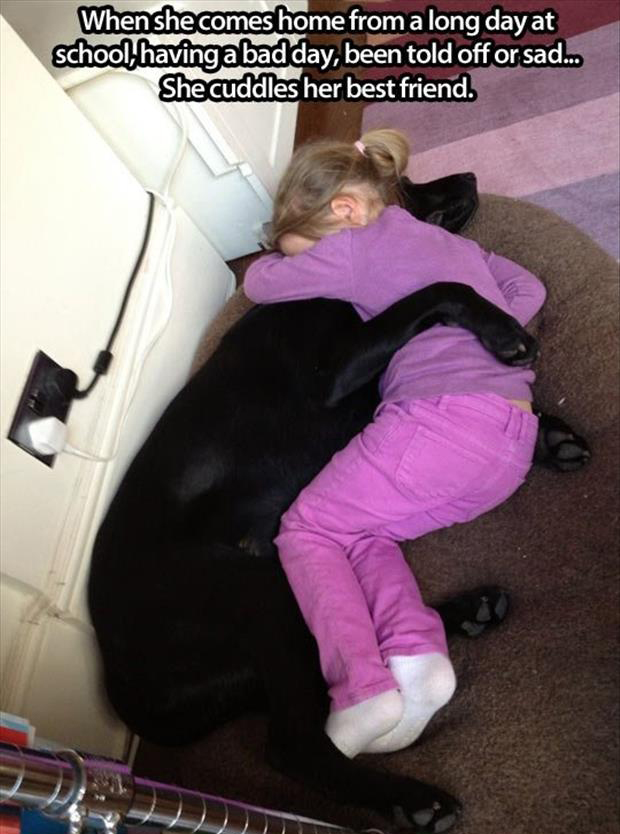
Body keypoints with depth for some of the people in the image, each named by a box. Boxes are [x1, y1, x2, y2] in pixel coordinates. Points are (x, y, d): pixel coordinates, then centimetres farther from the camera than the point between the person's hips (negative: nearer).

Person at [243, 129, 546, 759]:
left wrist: (292, 258, 32)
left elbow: (260, 282, 12)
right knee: (357, 529, 14)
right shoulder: (449, 240, 28)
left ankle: (363, 685, -14)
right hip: (510, 451, 9)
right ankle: (414, 653, -8)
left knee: (305, 528, 3)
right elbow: (527, 290, 33)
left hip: (441, 419, -9)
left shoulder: (359, 243, 3)